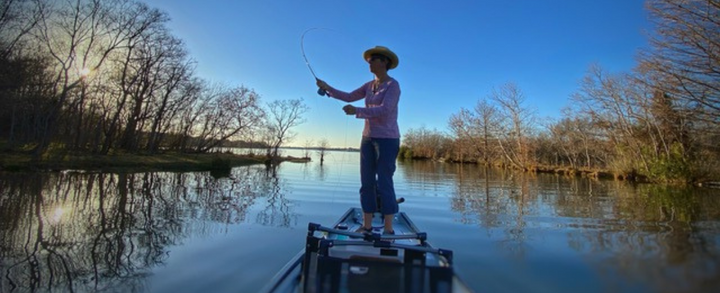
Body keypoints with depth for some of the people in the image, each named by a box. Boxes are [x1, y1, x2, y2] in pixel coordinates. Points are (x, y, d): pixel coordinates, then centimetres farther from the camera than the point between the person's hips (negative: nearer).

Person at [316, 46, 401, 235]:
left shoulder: (393, 85, -10)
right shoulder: (370, 85, 15)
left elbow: (385, 110, -23)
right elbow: (349, 97, 15)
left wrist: (357, 111, -31)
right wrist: (327, 88, 5)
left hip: (387, 139, -7)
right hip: (369, 138, 8)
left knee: (384, 184, -8)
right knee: (366, 183, 4)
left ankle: (388, 229, 3)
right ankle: (366, 226, 12)